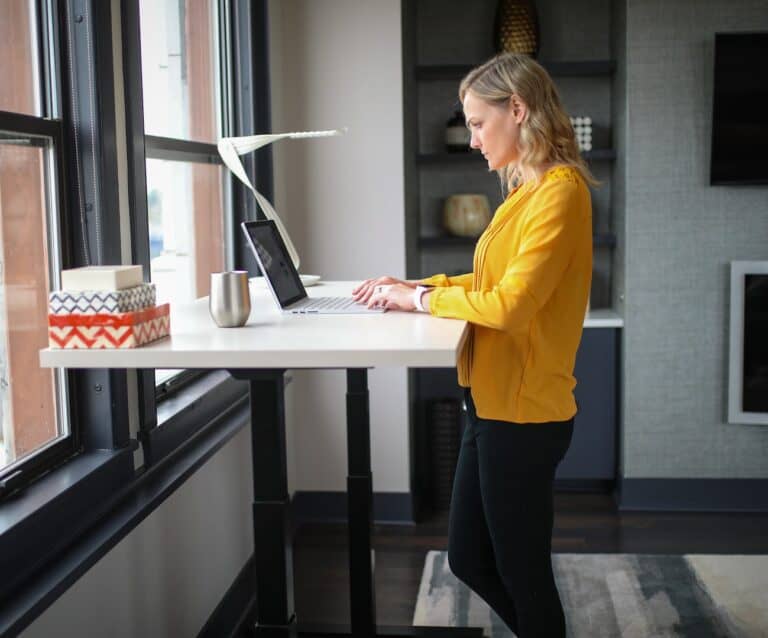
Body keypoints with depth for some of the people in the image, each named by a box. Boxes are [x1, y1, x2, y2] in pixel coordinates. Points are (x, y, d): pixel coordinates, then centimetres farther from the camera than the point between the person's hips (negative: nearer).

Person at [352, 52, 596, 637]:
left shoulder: (559, 191, -17)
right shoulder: (528, 189, 12)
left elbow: (510, 303, -24)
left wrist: (421, 299, -12)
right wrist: (416, 286, 8)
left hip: (522, 413, -9)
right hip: (494, 404, 9)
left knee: (522, 573, 8)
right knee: (470, 560, 19)